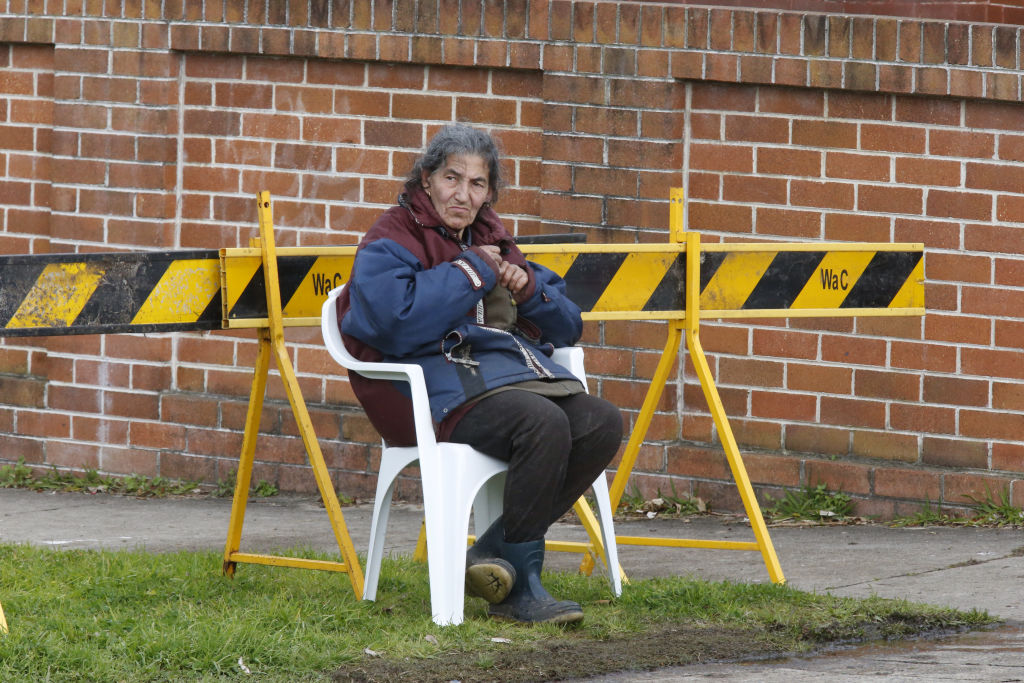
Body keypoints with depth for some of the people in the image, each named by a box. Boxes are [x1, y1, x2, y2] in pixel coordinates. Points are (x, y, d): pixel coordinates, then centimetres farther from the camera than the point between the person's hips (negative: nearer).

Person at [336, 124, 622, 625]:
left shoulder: (491, 241, 23)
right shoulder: (391, 242, 1)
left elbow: (567, 328, 25)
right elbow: (394, 323, -21)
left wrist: (528, 288, 3)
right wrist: (470, 273, -10)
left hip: (515, 368, 8)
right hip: (445, 384, -8)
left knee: (602, 423, -18)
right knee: (544, 423, -33)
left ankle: (494, 551, -12)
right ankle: (520, 588, -24)